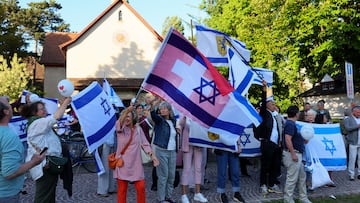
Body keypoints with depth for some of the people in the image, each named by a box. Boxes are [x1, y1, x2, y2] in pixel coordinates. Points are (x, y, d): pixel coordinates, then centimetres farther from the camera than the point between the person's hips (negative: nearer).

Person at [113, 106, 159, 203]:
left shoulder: (138, 129, 5)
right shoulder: (120, 129, -4)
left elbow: (145, 144, 8)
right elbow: (119, 123, -28)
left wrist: (152, 155, -5)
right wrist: (127, 110, -47)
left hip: (136, 164, 2)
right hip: (122, 163, -2)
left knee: (141, 187, 1)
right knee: (122, 189, 4)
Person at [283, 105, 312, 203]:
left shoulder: (292, 124, 15)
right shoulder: (290, 124, -17)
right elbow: (287, 139, -26)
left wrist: (303, 140, 13)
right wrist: (293, 154, -26)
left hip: (297, 154, 11)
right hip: (293, 154, -11)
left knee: (302, 177, 18)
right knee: (292, 178, -3)